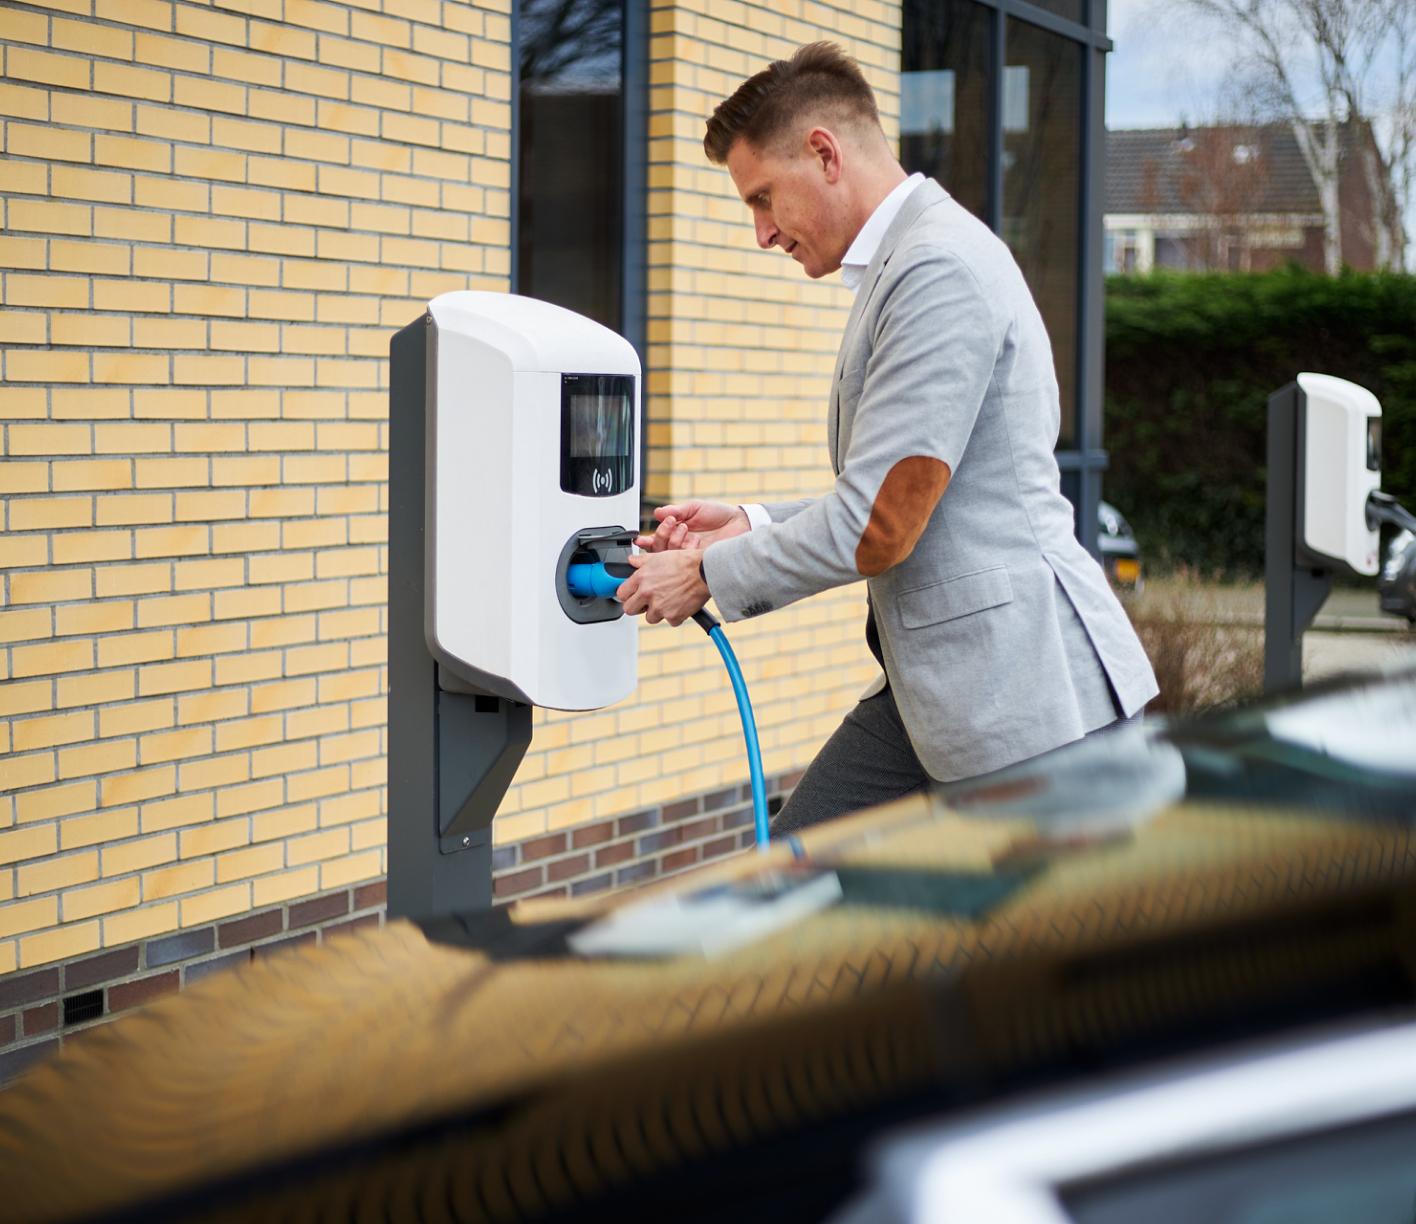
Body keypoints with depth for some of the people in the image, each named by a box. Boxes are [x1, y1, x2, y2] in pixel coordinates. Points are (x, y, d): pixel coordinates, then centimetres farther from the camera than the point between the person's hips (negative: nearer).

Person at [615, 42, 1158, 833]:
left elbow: (877, 526, -20)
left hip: (1028, 689, -11)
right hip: (934, 684, 11)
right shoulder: (900, 264, 16)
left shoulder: (942, 267, -17)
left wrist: (710, 574, -7)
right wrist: (749, 527, 10)